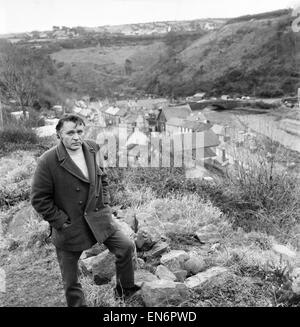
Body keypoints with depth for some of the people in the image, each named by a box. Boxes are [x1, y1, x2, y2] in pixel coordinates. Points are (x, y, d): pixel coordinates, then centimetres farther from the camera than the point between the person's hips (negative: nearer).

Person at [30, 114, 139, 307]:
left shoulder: (92, 150, -4)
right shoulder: (48, 161, -19)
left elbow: (102, 177, 12)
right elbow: (39, 199, -13)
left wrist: (105, 203, 4)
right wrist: (61, 221, -13)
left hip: (98, 218, 4)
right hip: (69, 226, -3)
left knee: (126, 246, -5)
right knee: (70, 280, 11)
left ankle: (125, 289, 20)